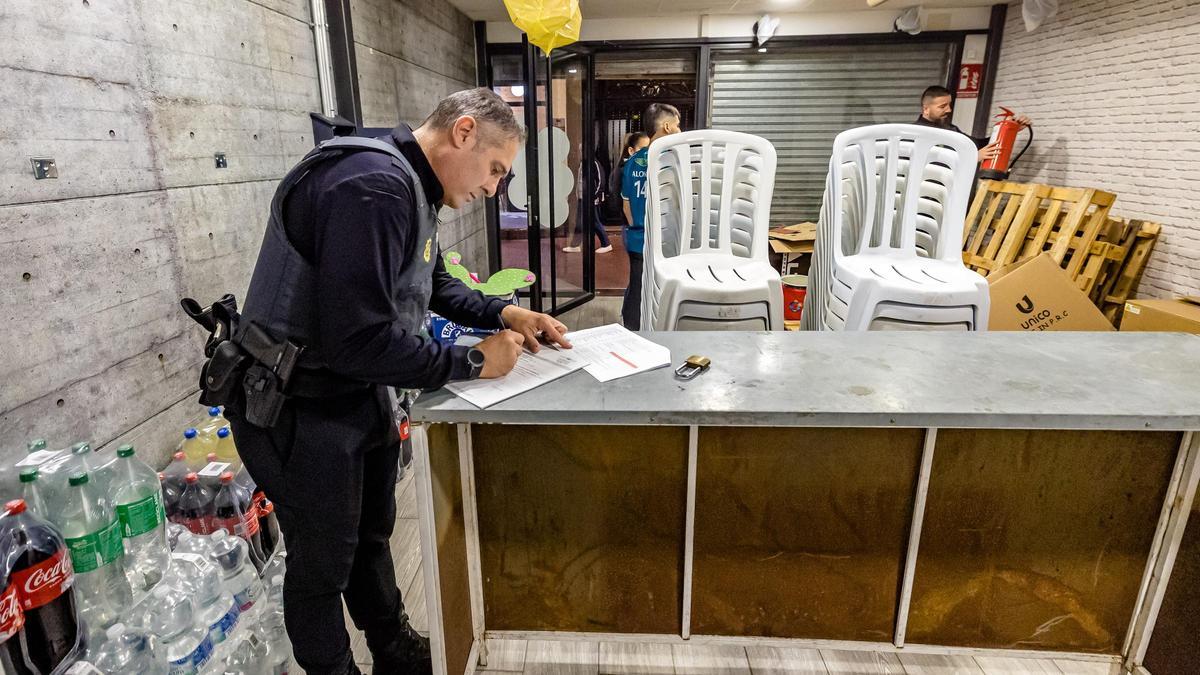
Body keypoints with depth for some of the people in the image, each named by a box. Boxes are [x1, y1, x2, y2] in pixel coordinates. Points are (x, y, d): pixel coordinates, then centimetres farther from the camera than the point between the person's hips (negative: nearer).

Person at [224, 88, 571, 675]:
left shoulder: (413, 188, 4)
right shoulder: (372, 188, -29)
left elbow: (435, 285, 16)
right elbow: (359, 341, -33)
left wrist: (503, 313, 2)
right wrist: (472, 362, -22)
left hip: (359, 392, 10)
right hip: (296, 407, -9)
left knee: (372, 534, 24)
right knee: (324, 561, 11)